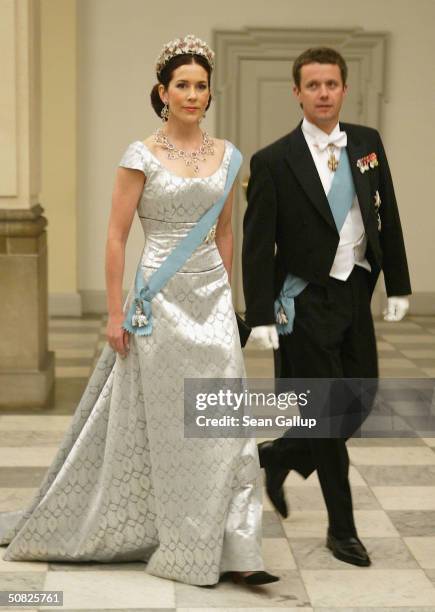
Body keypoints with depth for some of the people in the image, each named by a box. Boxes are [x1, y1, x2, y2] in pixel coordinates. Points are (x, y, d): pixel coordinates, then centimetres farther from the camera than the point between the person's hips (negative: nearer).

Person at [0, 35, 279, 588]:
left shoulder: (226, 154, 7)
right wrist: (116, 313, -9)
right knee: (166, 427, 4)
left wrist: (226, 295, 15)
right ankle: (186, 550, 20)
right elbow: (116, 238, -6)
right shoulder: (142, 156, -6)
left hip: (213, 296, 4)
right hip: (160, 297, -4)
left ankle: (232, 552, 7)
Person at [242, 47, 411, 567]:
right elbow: (257, 245, -10)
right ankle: (341, 528, 17)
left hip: (356, 294, 5)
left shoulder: (368, 143, 5)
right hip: (307, 301, -5)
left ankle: (278, 455, 36)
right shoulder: (273, 161, -10)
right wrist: (260, 317, -14)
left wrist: (397, 285, 7)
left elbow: (387, 217, 10)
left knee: (359, 402, 11)